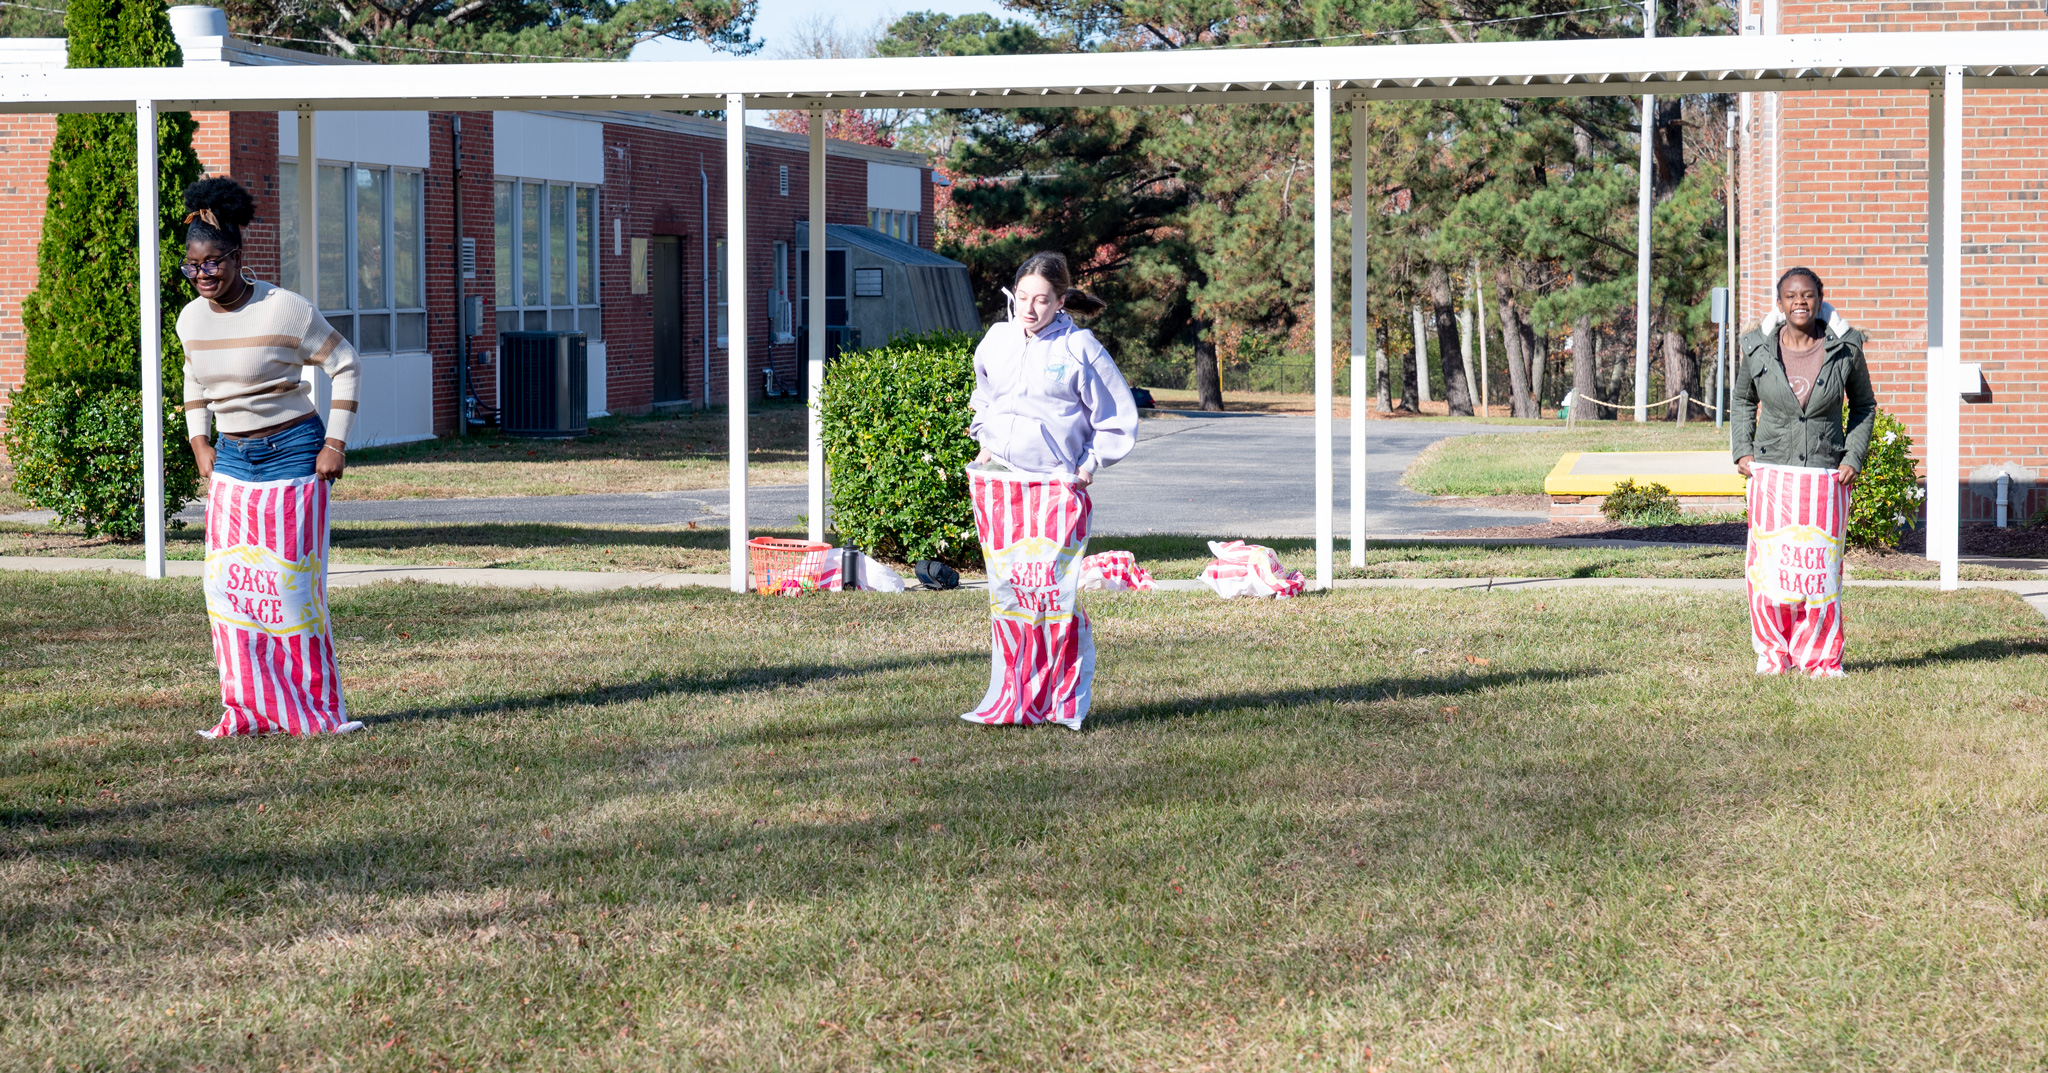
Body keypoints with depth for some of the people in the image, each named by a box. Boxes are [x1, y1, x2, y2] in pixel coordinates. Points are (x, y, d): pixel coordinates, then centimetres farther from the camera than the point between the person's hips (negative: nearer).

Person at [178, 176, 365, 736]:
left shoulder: (285, 310, -16)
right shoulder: (192, 318, 2)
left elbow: (346, 367, -6)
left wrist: (336, 444, -10)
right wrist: (199, 443, 12)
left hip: (293, 454, -5)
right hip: (232, 460, 6)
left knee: (291, 582, -5)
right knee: (229, 585, 0)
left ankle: (315, 710, 5)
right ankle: (249, 711, 9)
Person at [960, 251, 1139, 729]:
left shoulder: (1080, 348, -5)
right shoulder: (996, 340, 9)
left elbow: (1119, 417, 2)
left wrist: (1089, 466, -2)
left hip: (1057, 487, -4)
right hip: (998, 483, 4)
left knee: (1054, 589, -10)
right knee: (1007, 591, 4)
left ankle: (1065, 703, -1)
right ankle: (1012, 700, 10)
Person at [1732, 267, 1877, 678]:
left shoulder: (1845, 348, -1)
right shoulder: (1759, 348, 0)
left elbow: (1864, 405, 12)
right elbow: (1743, 401, 17)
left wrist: (1854, 459, 1)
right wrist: (1742, 451, 5)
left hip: (1826, 477, 0)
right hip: (1771, 474, 0)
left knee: (1821, 570, 0)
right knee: (1769, 568, -2)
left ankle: (1820, 659, 14)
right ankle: (1773, 653, 15)